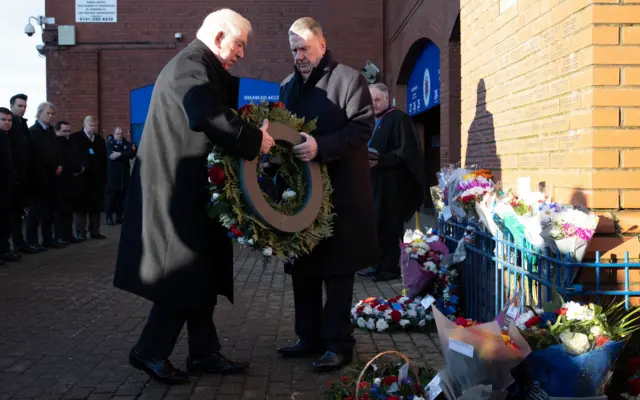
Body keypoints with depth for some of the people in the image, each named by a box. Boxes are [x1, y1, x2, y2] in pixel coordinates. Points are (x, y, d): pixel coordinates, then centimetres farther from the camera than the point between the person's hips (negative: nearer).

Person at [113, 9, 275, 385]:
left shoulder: (201, 67, 20)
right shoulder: (190, 65, -15)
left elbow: (223, 105, 16)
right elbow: (209, 116, -32)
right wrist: (254, 138, -25)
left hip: (188, 190, 11)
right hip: (179, 191, -11)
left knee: (198, 273, 12)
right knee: (185, 272, -3)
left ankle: (204, 353, 19)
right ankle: (150, 351, 9)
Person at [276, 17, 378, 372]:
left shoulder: (349, 79, -5)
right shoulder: (288, 86, 16)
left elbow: (362, 127, -14)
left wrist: (320, 146, -27)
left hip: (339, 193, -6)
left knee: (337, 271, 0)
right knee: (302, 267, 10)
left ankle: (338, 343, 8)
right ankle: (310, 337, 22)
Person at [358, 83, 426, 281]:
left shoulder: (399, 118, -7)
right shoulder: (373, 121, 16)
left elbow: (406, 151, -15)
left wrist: (380, 161, -23)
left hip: (391, 182, -7)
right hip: (374, 181, 7)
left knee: (388, 225, -5)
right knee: (375, 224, 7)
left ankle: (390, 267, 2)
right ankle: (380, 264, 13)